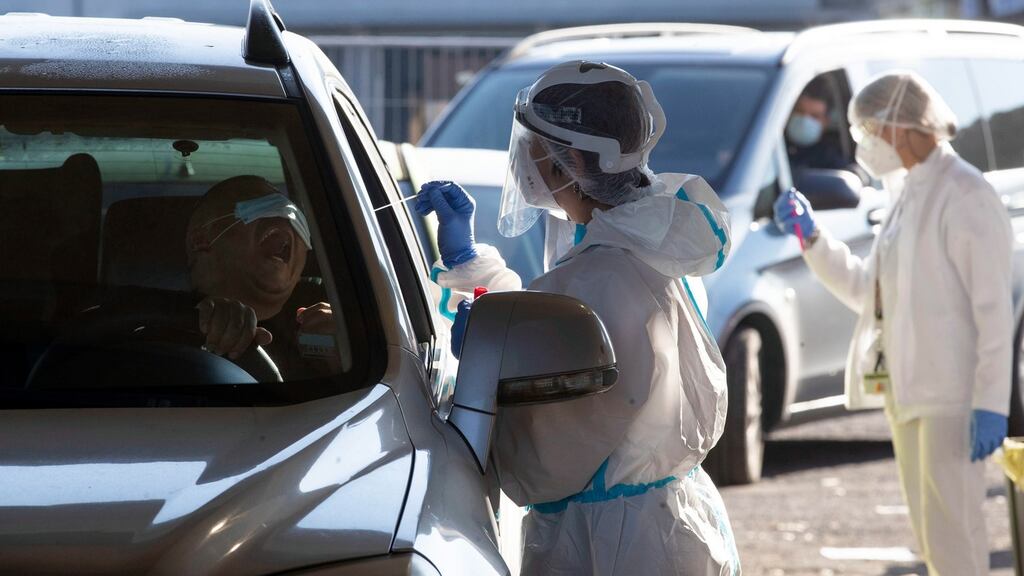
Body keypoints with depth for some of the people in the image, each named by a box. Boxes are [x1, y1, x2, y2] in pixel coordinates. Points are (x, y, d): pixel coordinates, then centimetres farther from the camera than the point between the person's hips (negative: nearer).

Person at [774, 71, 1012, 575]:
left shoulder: (963, 195, -13)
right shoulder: (909, 194, 16)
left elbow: (993, 305, -18)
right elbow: (867, 290, 22)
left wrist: (991, 401, -22)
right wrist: (811, 237, 11)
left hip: (951, 391, -10)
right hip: (906, 387, 10)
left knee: (950, 528, -13)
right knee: (929, 528, 12)